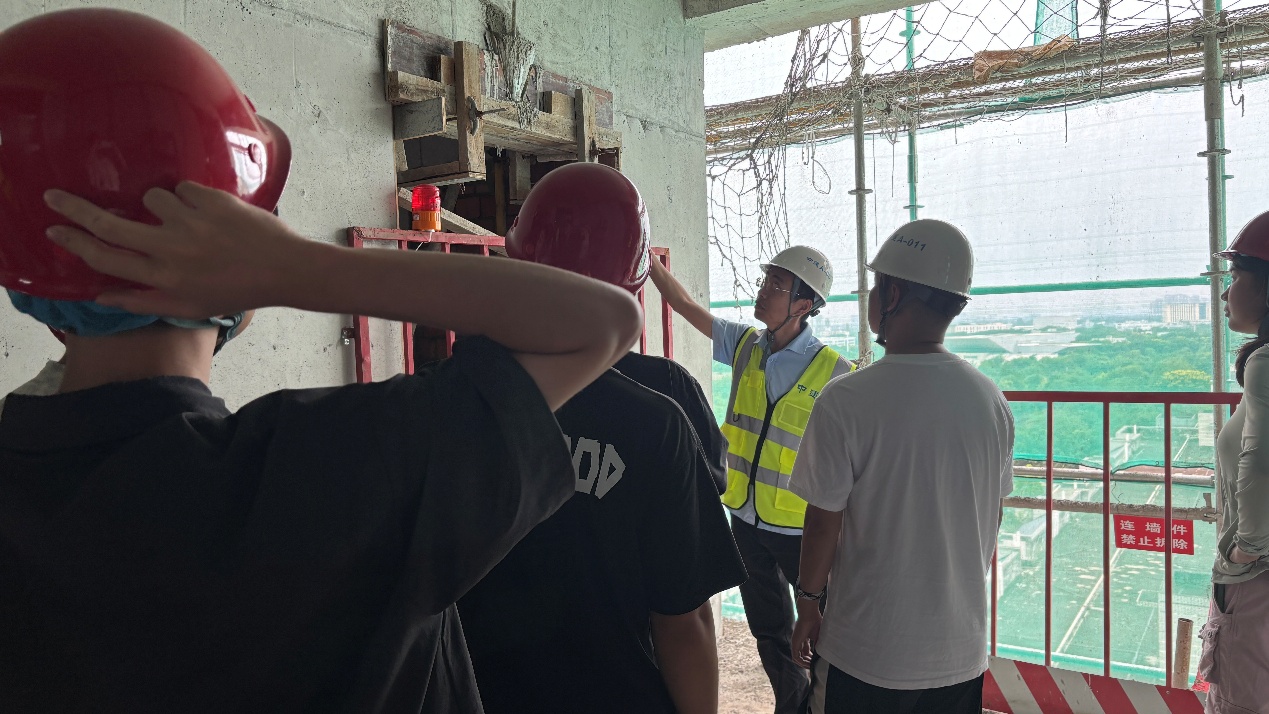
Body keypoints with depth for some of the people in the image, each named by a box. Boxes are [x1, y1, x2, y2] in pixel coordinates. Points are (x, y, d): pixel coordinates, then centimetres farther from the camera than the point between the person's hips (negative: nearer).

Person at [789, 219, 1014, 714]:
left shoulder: (846, 400, -20)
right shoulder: (990, 398, -4)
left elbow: (823, 523, -13)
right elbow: (993, 517, 7)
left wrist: (809, 605, 2)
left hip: (867, 656, -4)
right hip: (963, 652, 5)